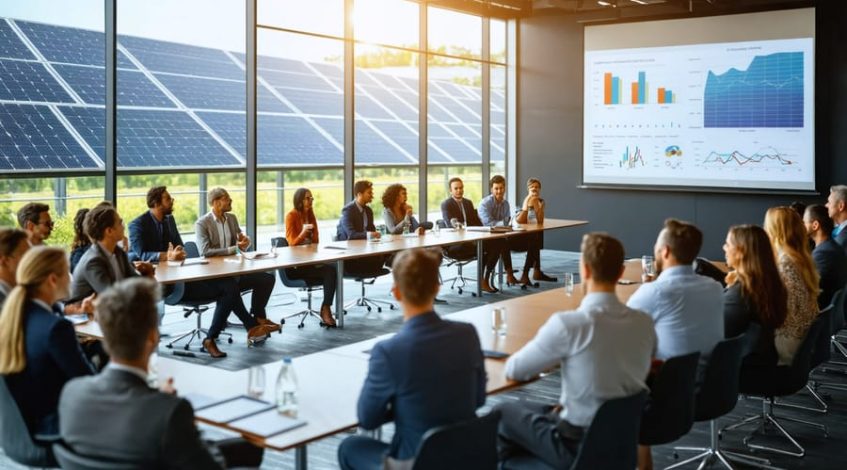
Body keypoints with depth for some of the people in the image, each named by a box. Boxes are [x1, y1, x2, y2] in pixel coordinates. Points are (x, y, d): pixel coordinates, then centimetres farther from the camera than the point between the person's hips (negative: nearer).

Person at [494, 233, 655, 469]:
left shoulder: (568, 324, -24)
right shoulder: (645, 323, -6)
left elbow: (513, 370, -10)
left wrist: (554, 358, 10)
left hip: (579, 445, -6)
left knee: (504, 413, 17)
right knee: (545, 412, 29)